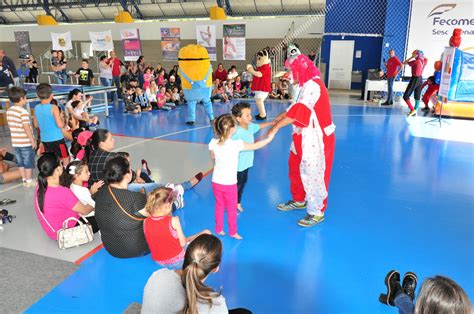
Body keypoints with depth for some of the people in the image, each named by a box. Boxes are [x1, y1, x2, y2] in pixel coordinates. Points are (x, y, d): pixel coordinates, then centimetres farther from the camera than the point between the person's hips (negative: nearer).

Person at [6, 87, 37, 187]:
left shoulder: (9, 111, 6)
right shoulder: (23, 112, -18)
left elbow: (11, 125, 12)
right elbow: (26, 128, -21)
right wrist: (33, 140, -15)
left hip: (15, 142, 7)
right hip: (26, 142, -7)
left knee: (20, 162, 14)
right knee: (28, 163, 4)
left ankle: (24, 180, 22)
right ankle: (29, 181, 12)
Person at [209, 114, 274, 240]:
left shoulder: (213, 143, -11)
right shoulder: (236, 144, -23)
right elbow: (255, 146, -14)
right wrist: (269, 139, 0)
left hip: (216, 182, 4)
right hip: (229, 183, -4)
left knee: (219, 206, 21)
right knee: (231, 208, 14)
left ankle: (219, 229, 35)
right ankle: (233, 232, 29)